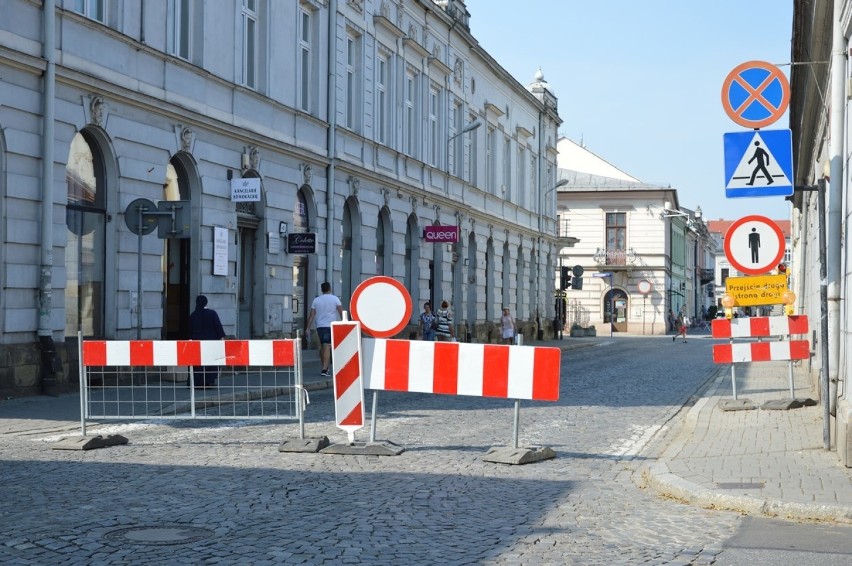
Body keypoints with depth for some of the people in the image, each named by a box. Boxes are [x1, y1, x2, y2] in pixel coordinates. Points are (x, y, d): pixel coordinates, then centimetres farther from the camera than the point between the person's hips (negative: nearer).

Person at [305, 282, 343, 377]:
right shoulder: (335, 299, 0)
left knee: (322, 347, 17)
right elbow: (341, 313, -6)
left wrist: (308, 329, 4)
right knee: (327, 347, -10)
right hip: (331, 326, -4)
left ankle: (325, 368, 26)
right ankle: (324, 370, -19)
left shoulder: (316, 300, 8)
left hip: (320, 326, 4)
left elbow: (311, 315, 4)